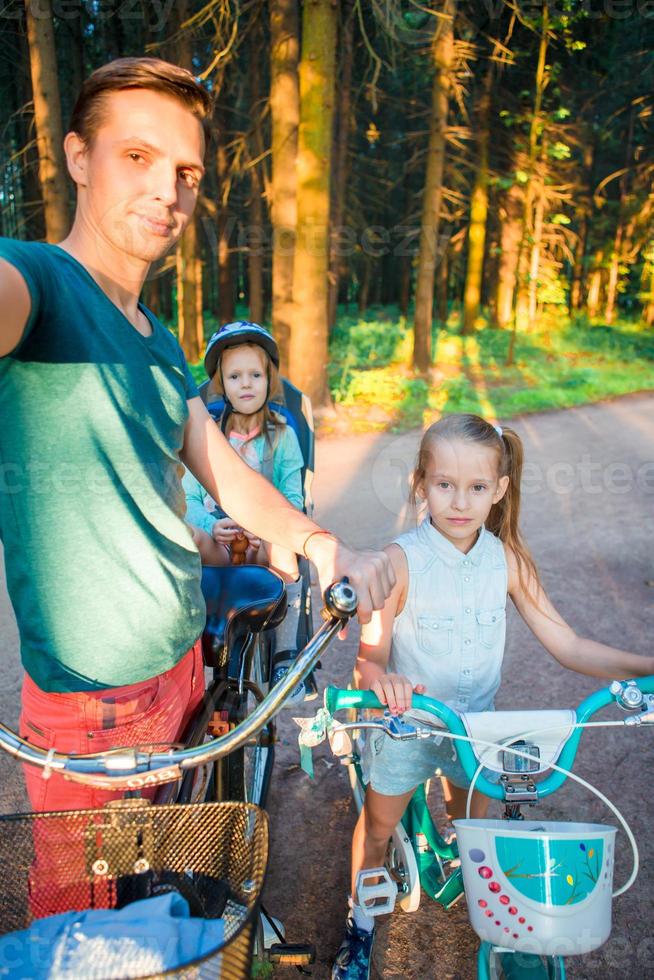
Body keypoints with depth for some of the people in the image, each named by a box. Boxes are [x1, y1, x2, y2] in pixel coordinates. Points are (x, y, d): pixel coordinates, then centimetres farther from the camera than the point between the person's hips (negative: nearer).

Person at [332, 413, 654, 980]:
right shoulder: (400, 560, -23)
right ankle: (361, 924, 46)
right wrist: (379, 678, -45)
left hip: (476, 722, 3)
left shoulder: (508, 560, -13)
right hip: (407, 720, -2)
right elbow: (370, 656, -22)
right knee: (378, 828, 18)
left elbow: (568, 645, -10)